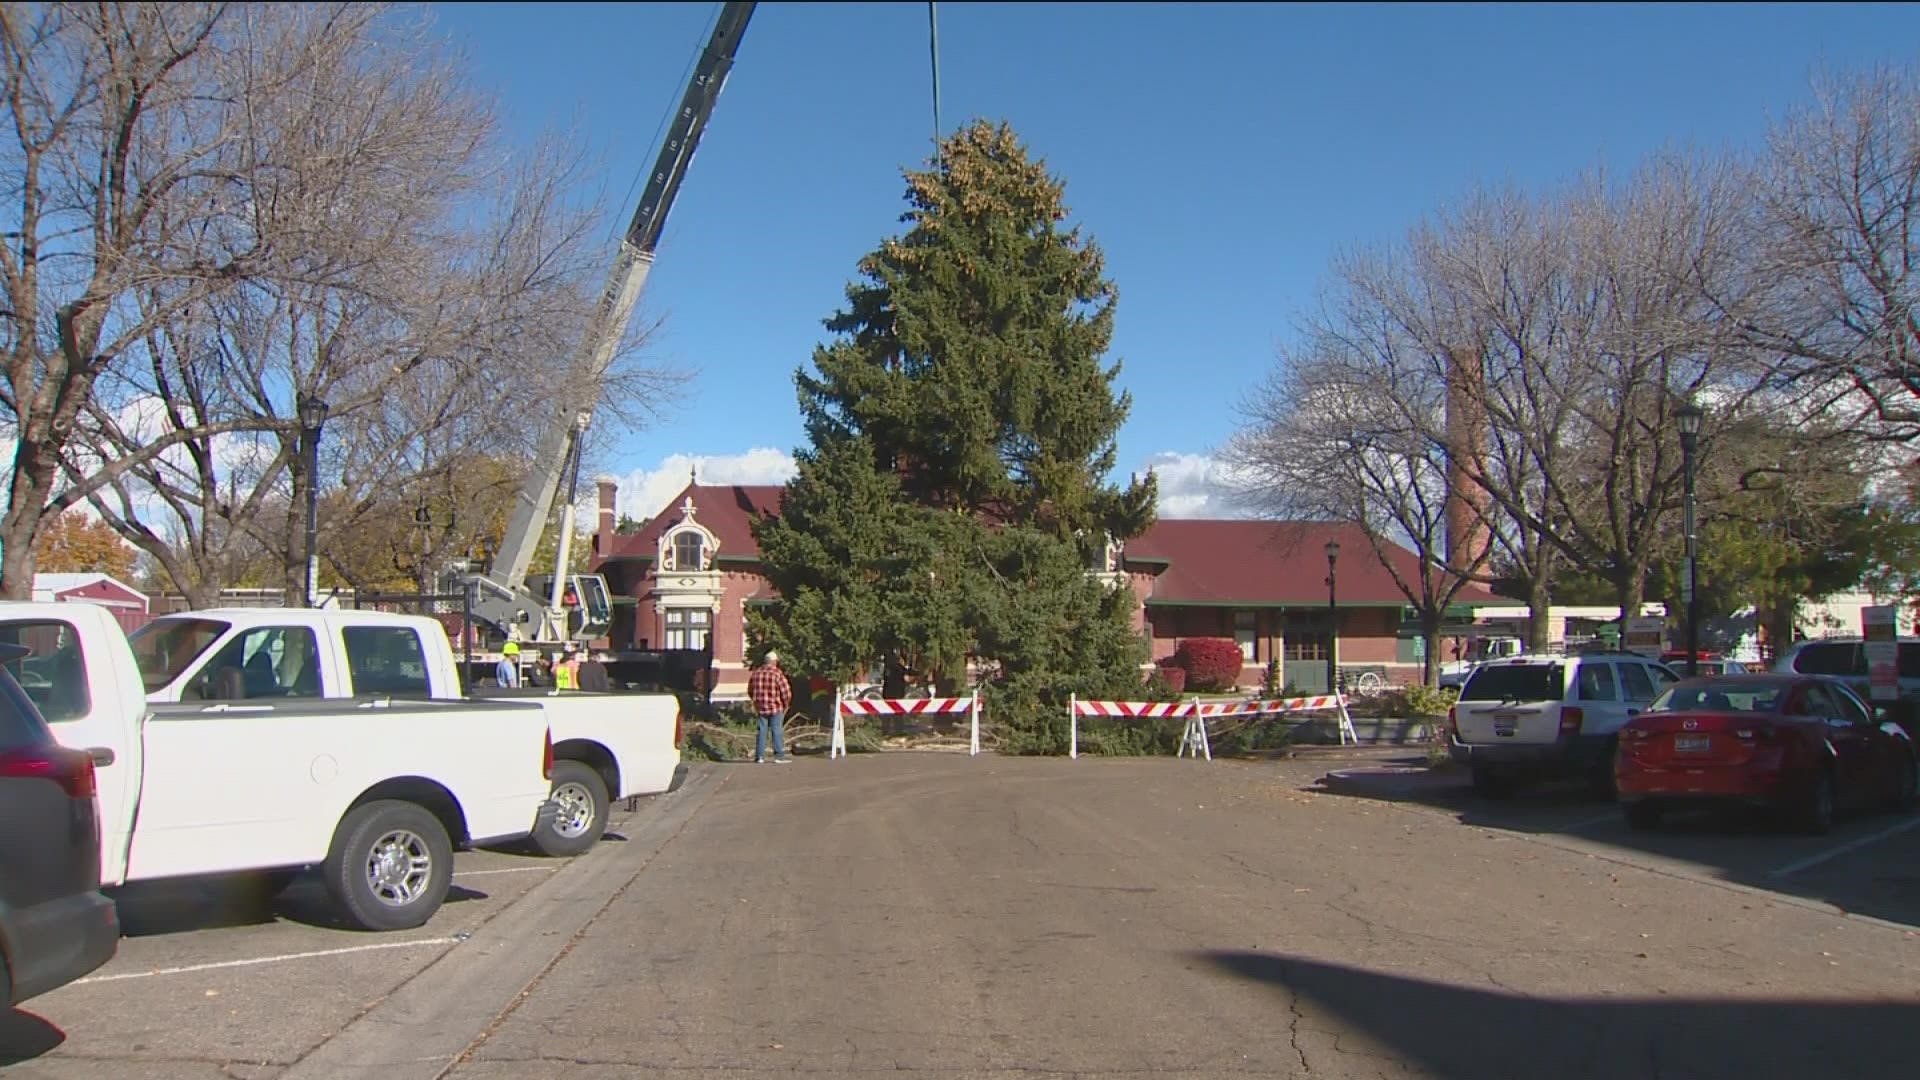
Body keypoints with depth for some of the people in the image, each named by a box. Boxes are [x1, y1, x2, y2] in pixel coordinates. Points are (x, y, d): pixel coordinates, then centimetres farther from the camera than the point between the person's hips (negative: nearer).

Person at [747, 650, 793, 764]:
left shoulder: (756, 673, 4)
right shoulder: (777, 673, -13)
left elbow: (750, 691, 13)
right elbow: (786, 692, -14)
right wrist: (785, 704, 3)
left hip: (760, 708, 4)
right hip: (775, 708, -4)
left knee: (761, 732, 11)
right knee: (777, 731, 3)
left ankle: (760, 756, 12)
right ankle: (779, 756, 4)